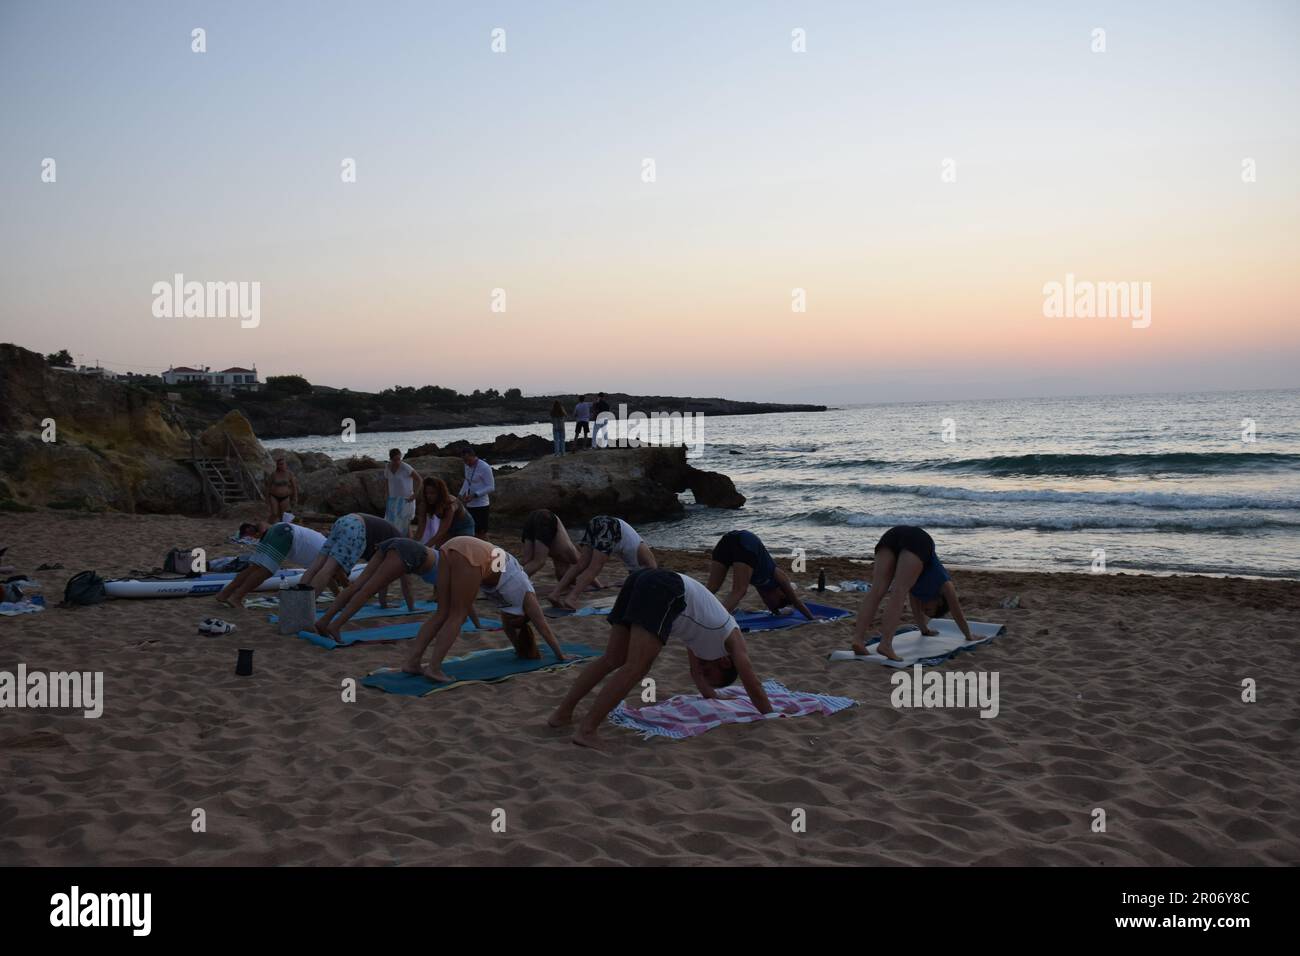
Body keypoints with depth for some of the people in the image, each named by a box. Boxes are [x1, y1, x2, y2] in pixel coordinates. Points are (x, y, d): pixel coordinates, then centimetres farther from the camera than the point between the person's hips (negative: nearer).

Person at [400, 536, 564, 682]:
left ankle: (412, 661, 5)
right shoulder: (526, 595, 21)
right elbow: (543, 627, 28)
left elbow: (506, 624, 49)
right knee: (457, 616, 0)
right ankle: (433, 668, -9)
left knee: (443, 614, 11)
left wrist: (521, 649, 59)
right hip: (472, 556, -7)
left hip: (451, 547, 7)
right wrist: (560, 656, 38)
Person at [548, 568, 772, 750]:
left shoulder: (701, 632, 39)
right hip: (664, 591, -8)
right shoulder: (733, 637, 22)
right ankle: (586, 730, -19)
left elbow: (697, 674, 52)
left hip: (641, 578, 8)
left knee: (612, 660, 15)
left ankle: (562, 714, 15)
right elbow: (753, 686, 24)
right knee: (635, 668, -12)